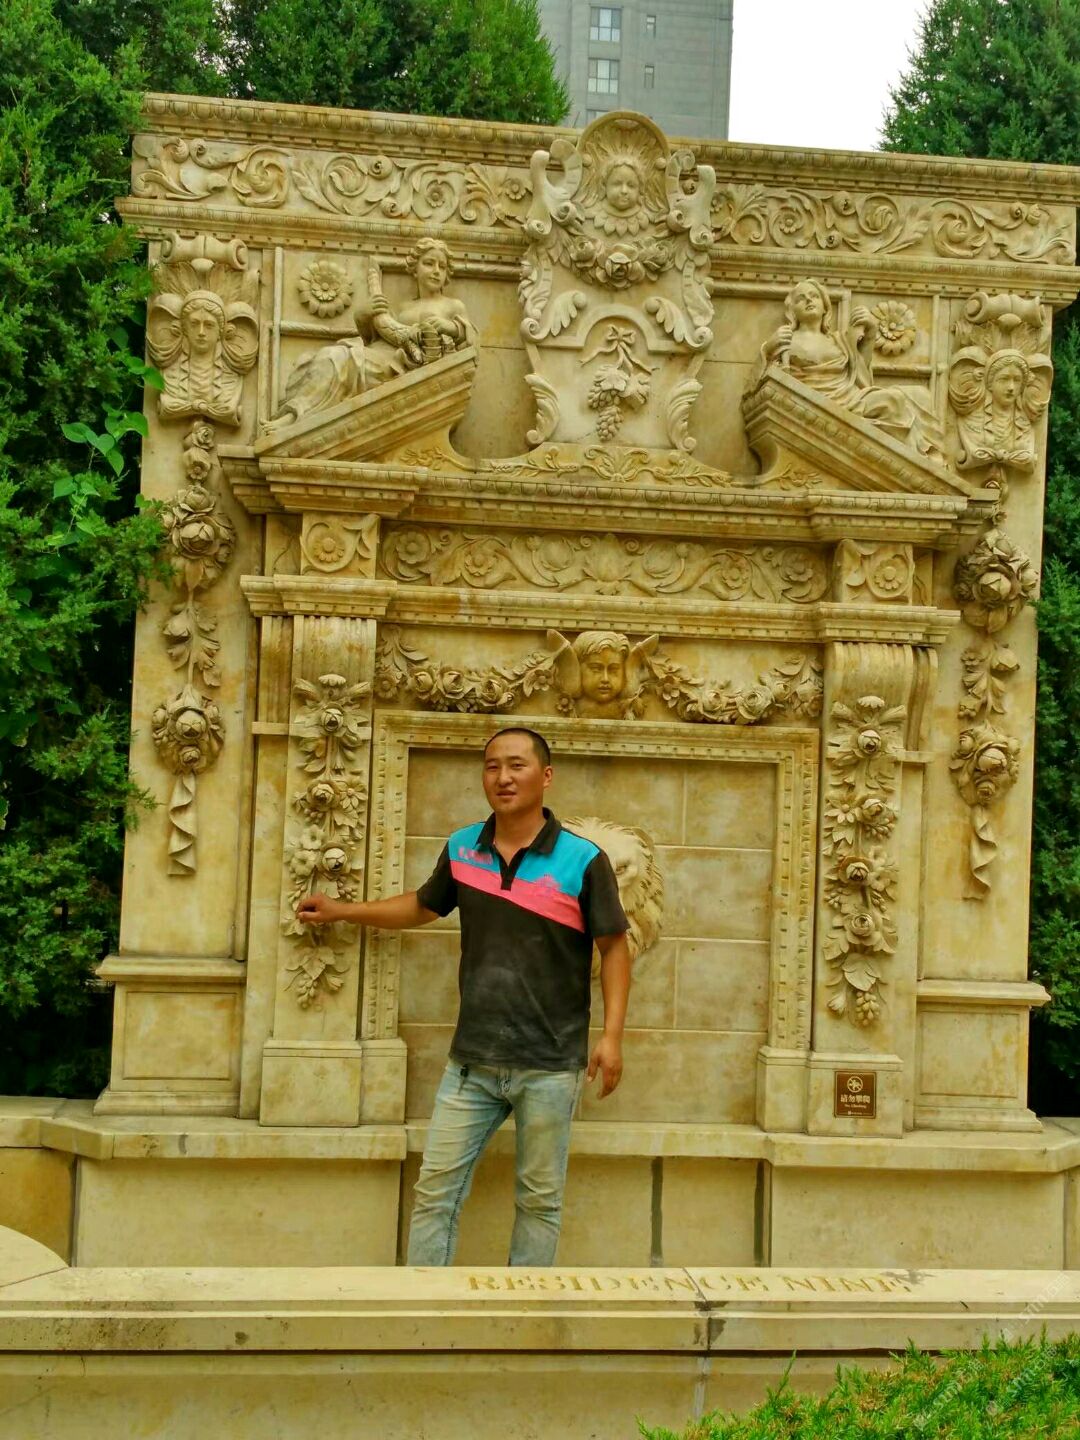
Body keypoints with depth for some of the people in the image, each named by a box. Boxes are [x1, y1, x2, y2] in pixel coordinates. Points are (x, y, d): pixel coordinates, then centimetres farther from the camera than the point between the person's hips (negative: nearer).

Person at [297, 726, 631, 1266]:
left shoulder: (583, 861, -8)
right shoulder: (461, 849, 4)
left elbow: (614, 947, -3)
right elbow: (422, 905, 22)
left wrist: (611, 1035, -11)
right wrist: (339, 911, 21)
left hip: (549, 1066, -3)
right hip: (471, 1061, 4)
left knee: (539, 1201, 8)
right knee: (435, 1192, 6)